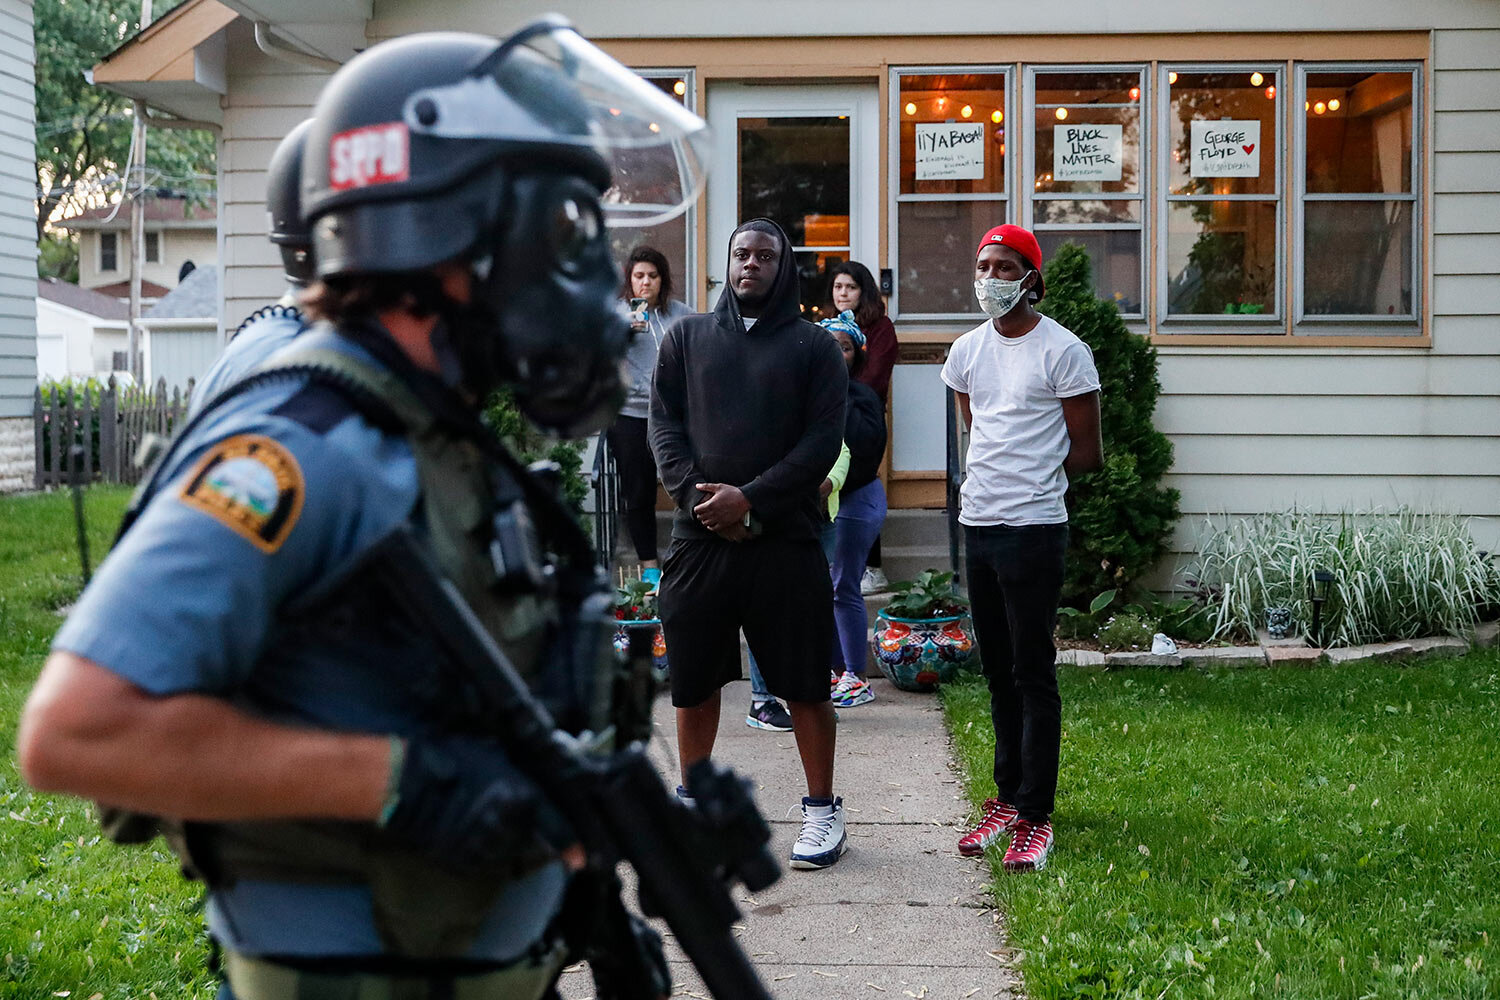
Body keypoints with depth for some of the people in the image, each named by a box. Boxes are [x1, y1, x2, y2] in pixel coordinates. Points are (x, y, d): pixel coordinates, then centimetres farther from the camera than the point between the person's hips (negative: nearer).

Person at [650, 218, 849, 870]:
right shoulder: (687, 337, 14)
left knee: (804, 683, 0)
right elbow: (664, 424, 7)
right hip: (698, 539, 2)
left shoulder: (813, 346, 6)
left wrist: (751, 498, -13)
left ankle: (822, 810, 12)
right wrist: (697, 495, -9)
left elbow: (823, 439, -2)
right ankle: (692, 803, 25)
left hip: (785, 541, -2)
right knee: (694, 680, 10)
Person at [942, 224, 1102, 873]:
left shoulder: (1063, 351, -7)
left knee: (1033, 674, -3)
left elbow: (1087, 453, -4)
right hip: (977, 525, 7)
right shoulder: (967, 351, 11)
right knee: (997, 670, 13)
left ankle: (1036, 816, 1)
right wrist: (992, 481, 9)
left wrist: (1028, 480, 3)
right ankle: (1007, 798, 22)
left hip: (1033, 528, -6)